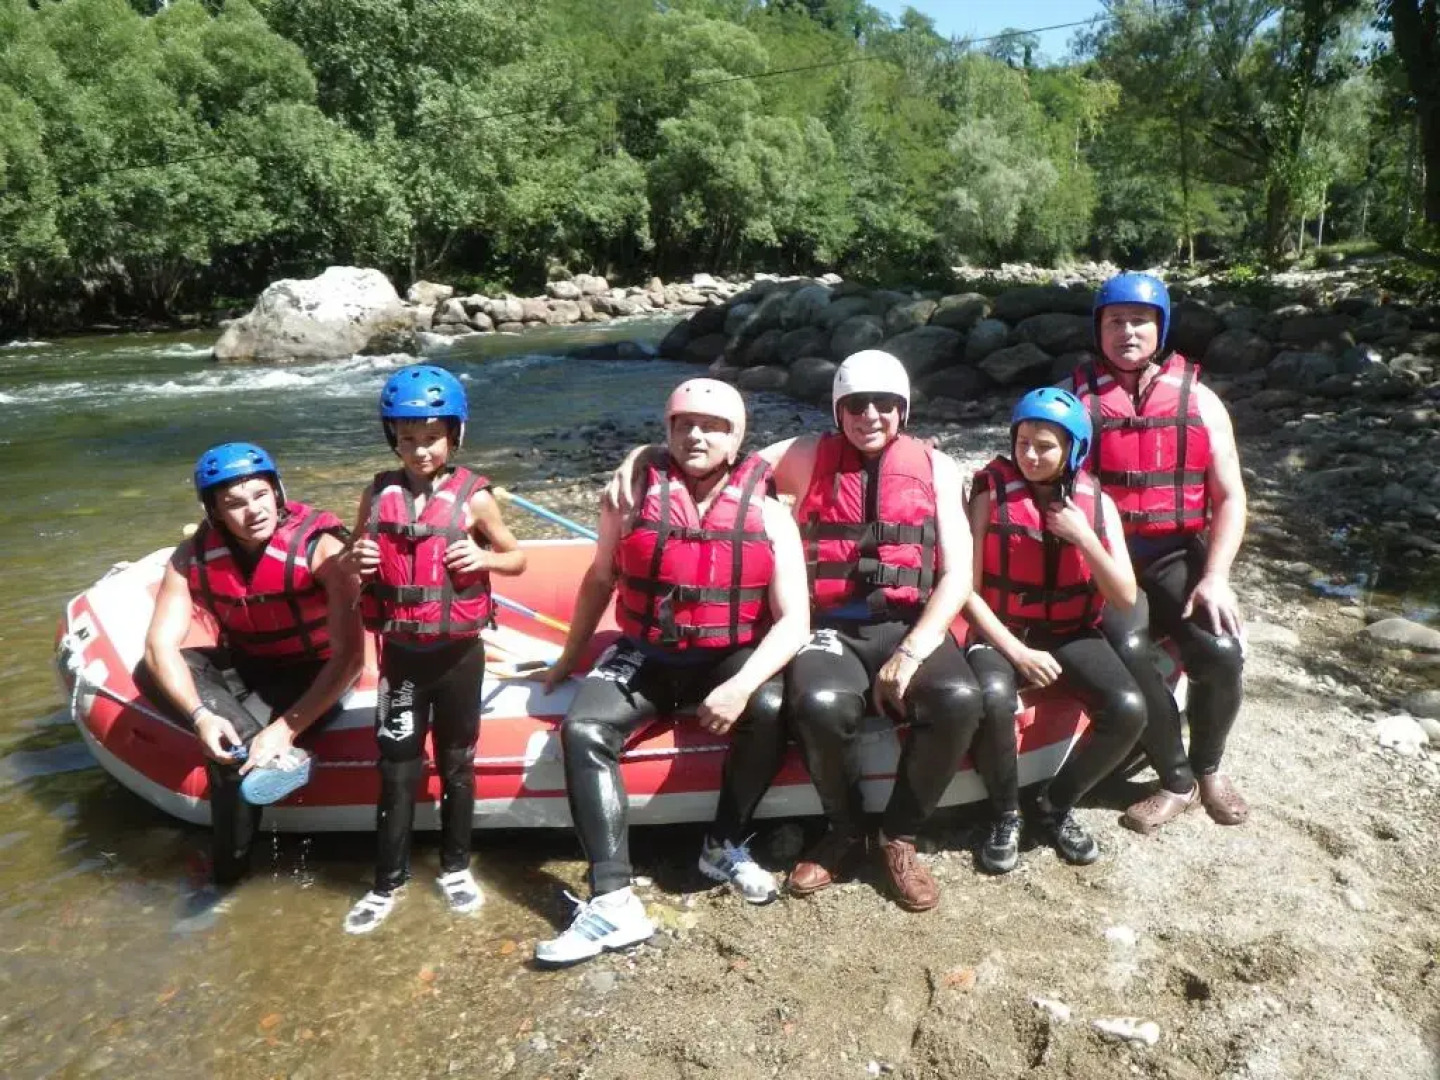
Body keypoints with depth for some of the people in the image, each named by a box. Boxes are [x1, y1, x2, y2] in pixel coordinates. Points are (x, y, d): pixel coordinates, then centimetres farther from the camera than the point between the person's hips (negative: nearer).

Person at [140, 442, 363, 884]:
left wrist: (286, 727, -36)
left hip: (311, 677, -5)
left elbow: (351, 654, -29)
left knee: (231, 750, -27)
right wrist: (201, 716, -34)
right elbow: (161, 645, -17)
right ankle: (271, 758, -29)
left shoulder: (320, 547, -25)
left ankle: (232, 860, -3)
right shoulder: (193, 556, -12)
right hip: (242, 670, 5)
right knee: (150, 671, -20)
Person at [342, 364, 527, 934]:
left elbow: (518, 558, 3)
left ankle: (455, 867, 31)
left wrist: (484, 557, -18)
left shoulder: (473, 496, -8)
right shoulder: (378, 494, -1)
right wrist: (358, 561, -11)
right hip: (400, 654, 2)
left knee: (456, 764, 13)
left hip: (458, 653, -1)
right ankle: (387, 884, 23)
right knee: (397, 770, 9)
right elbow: (353, 563, 12)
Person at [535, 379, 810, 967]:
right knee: (583, 729, -24)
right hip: (645, 654, 1)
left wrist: (741, 685, -27)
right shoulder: (635, 497, -4)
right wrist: (570, 656, 19)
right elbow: (600, 579, 11)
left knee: (770, 708, -31)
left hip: (731, 657, -1)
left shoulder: (768, 514, -7)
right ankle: (613, 901, -24)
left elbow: (794, 619, -13)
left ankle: (724, 846, -6)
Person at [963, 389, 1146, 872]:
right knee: (993, 698, -35)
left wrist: (1084, 539, -17)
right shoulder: (991, 495, -7)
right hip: (1002, 631, -3)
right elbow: (968, 590, -9)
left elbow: (1126, 599, -4)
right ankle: (1006, 815, -7)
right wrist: (1017, 651, -17)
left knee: (1129, 708, -23)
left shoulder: (1097, 503, 0)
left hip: (1072, 633, 3)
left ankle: (1058, 804, 4)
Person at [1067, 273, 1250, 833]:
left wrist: (1215, 576, -9)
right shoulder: (1073, 396, 4)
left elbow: (1230, 497, 5)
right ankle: (1177, 780, -5)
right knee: (1128, 651, -28)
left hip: (1177, 556, 2)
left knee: (1220, 650, -22)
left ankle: (1208, 766, 9)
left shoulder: (1198, 400, 7)